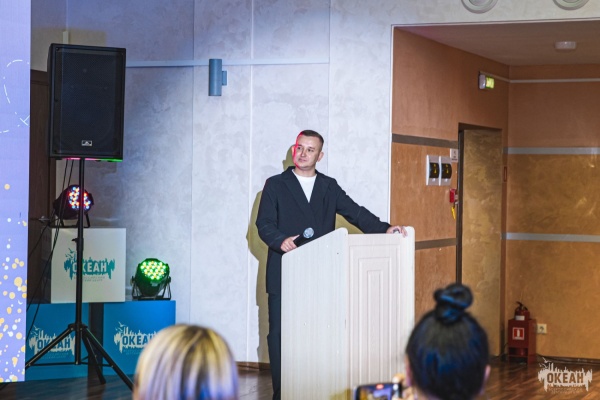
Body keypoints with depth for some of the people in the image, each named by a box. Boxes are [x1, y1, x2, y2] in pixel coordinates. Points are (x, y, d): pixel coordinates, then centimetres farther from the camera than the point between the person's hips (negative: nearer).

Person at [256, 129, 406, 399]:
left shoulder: (329, 187, 14)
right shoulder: (275, 185, 5)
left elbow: (355, 213, 6)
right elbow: (264, 223, -2)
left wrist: (383, 229, -9)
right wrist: (280, 240, -22)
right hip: (284, 274, -2)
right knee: (279, 333, -1)